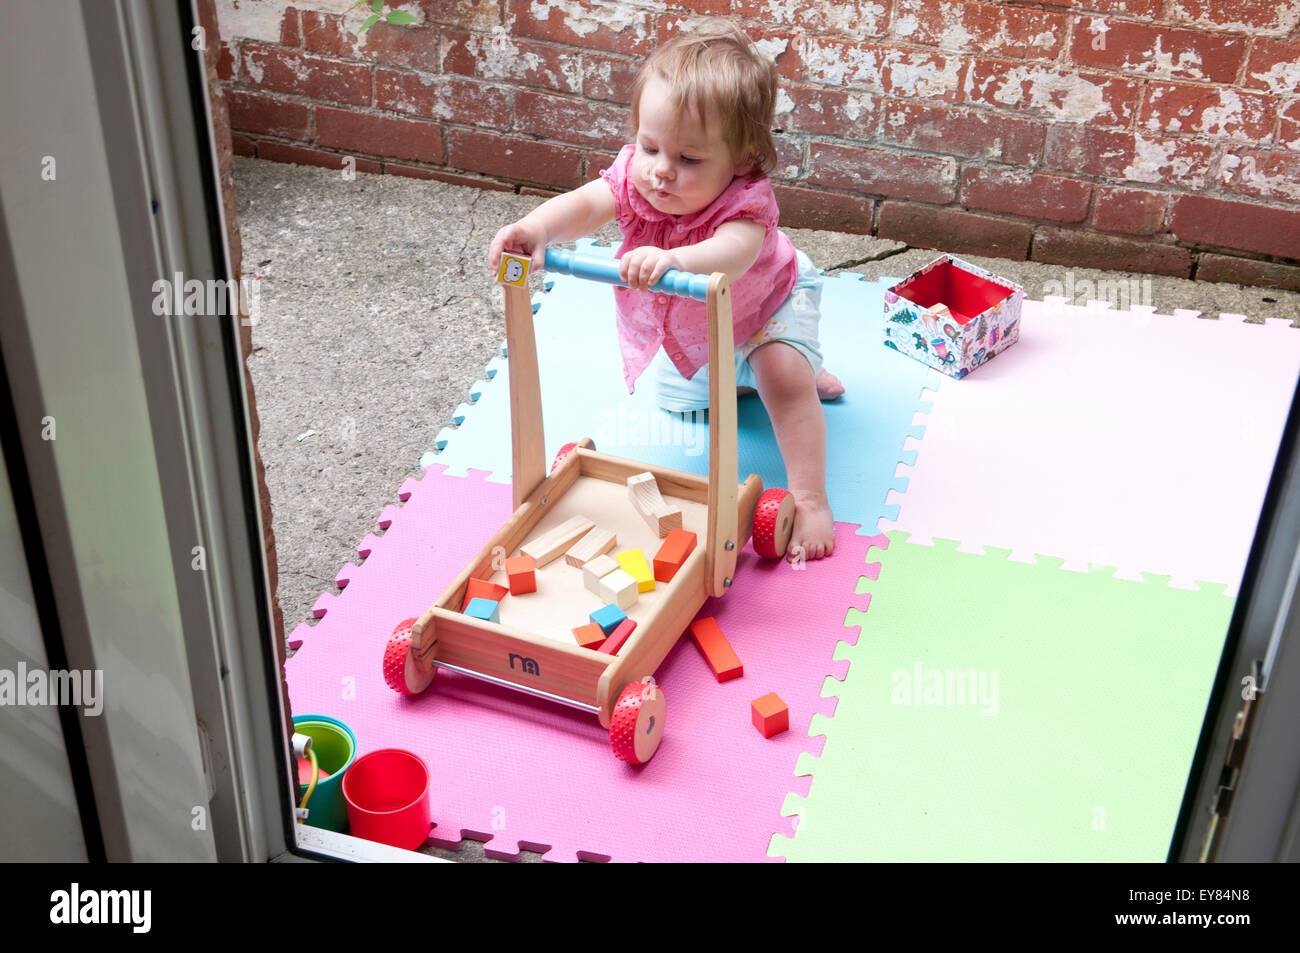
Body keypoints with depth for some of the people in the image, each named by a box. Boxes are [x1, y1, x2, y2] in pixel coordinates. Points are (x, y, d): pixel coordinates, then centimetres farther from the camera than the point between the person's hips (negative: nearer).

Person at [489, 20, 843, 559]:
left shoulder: (745, 201, -46)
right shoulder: (636, 175, -32)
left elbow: (732, 255, -68)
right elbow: (585, 205, -48)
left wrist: (673, 260, -89)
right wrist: (537, 227, -71)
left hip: (768, 297, -6)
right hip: (692, 321, 6)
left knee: (782, 377, -31)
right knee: (676, 398, 24)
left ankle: (810, 499, -19)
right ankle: (743, 373, 49)